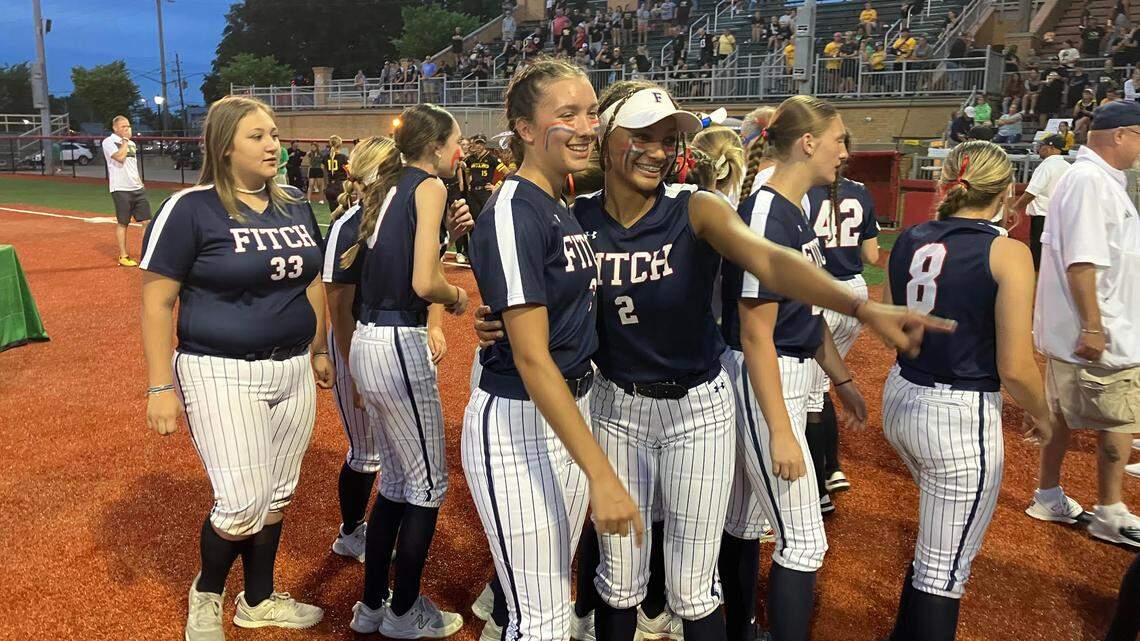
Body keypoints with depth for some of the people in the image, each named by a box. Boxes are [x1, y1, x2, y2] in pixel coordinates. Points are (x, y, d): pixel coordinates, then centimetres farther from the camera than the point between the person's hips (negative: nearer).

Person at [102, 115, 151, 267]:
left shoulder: (132, 143, 17)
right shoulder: (108, 142, -4)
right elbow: (120, 157, -21)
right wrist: (125, 140, -9)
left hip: (137, 188, 6)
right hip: (121, 189, -6)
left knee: (146, 220, 2)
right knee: (122, 223, 0)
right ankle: (123, 256, 9)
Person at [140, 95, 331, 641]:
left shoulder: (295, 207, 8)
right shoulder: (191, 209, -11)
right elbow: (157, 301, -11)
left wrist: (320, 350, 19)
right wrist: (161, 388, -13)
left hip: (293, 372, 6)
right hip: (224, 377, -6)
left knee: (277, 498, 14)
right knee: (242, 507, -7)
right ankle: (206, 594, 24)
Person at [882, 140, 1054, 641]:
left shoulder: (909, 240, 2)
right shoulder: (1007, 253, -15)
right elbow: (1015, 368, -14)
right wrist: (1041, 416, 3)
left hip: (900, 398, 7)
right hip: (962, 417, -7)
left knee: (937, 537, 31)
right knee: (944, 572, 6)